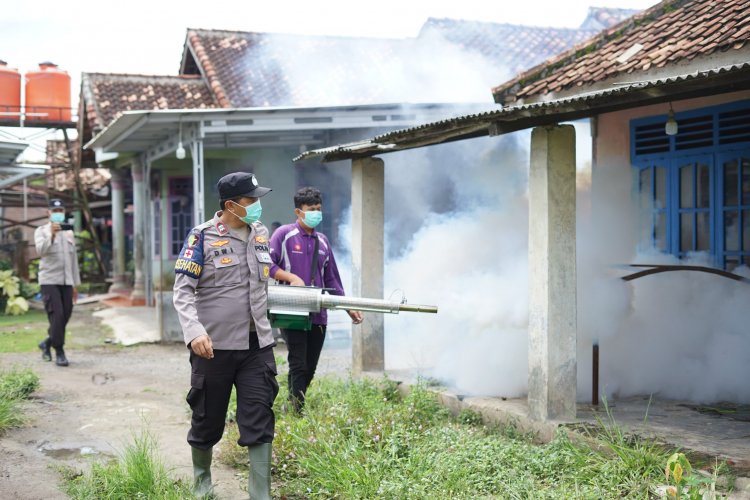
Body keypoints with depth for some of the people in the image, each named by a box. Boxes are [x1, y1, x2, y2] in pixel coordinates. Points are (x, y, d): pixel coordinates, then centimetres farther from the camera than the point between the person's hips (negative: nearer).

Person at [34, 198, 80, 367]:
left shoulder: (69, 233, 16)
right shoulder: (41, 231, 1)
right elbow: (41, 250, -18)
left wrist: (75, 284, 17)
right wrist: (51, 235, -35)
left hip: (66, 281, 5)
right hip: (49, 281, -5)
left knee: (65, 315, 4)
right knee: (57, 315, -12)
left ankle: (47, 343, 26)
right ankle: (59, 352, -4)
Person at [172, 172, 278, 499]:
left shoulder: (261, 234, 7)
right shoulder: (202, 237, -9)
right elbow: (182, 291, -12)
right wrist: (194, 331, -26)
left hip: (257, 346, 4)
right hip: (214, 346, -4)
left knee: (259, 423, -1)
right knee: (208, 420, 12)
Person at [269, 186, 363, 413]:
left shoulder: (322, 241, 16)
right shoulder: (284, 234, -1)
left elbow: (331, 279, 20)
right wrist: (291, 277, -19)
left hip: (318, 315, 6)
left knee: (310, 368, 8)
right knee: (298, 365, -8)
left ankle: (293, 407, 19)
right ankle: (297, 411, -3)